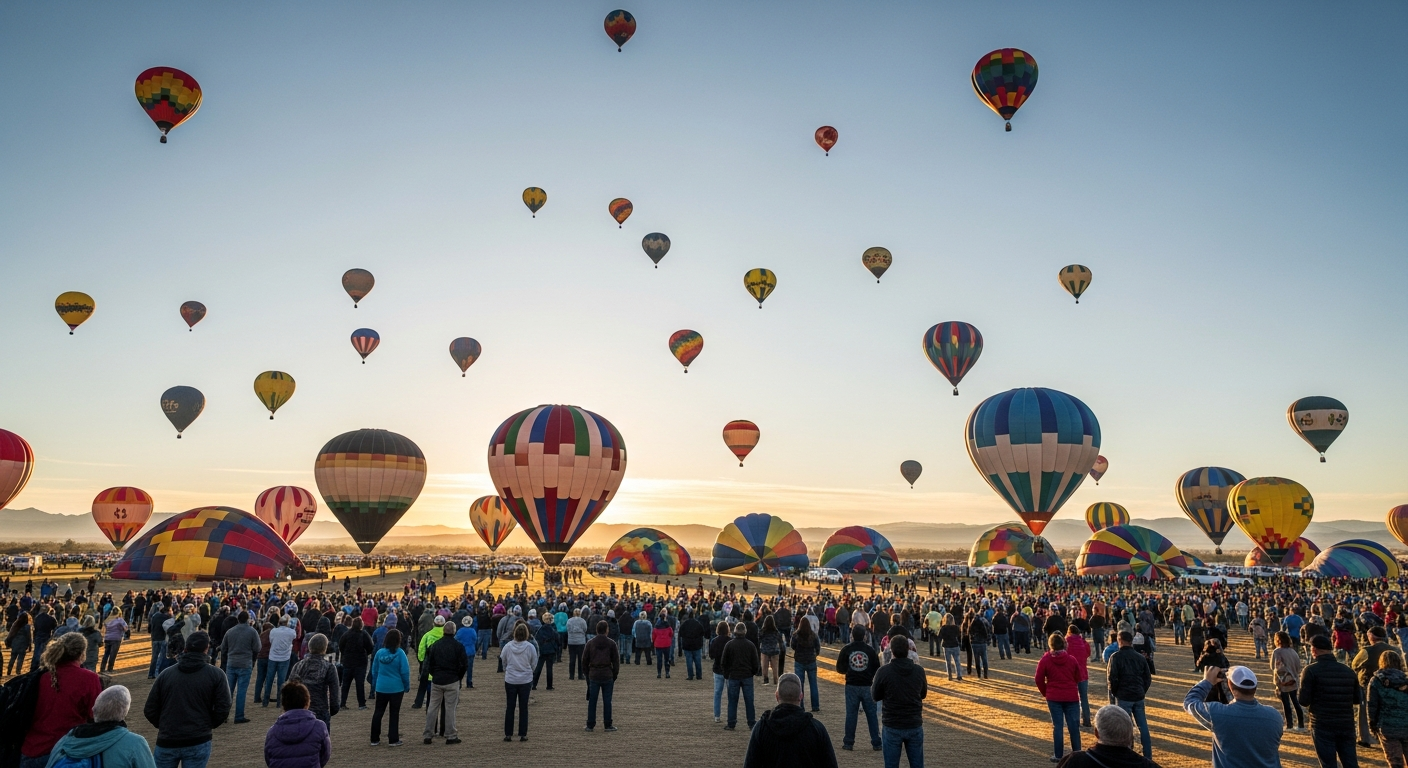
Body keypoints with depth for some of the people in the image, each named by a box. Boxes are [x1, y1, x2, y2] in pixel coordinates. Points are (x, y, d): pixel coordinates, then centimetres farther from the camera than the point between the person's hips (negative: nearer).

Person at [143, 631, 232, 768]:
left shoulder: (166, 674, 5)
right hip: (198, 742, -2)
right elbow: (222, 709, -7)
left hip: (167, 741, 2)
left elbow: (150, 710, 5)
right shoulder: (216, 675, -3)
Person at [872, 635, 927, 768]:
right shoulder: (919, 671, -5)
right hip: (915, 726, 2)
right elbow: (923, 694, 11)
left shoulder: (884, 671, -14)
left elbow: (875, 696, -2)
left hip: (892, 727, -2)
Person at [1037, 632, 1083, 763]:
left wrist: (1046, 693, 12)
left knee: (1057, 726, 4)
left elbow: (1039, 680, -4)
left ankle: (1058, 755, 7)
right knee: (1074, 726, 6)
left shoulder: (1045, 660, -6)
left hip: (1054, 698, -1)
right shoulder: (1071, 659, 0)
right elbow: (1078, 678, 9)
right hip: (1072, 697, 1)